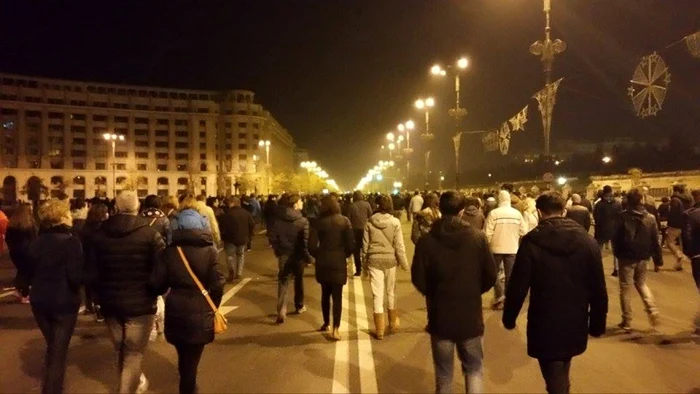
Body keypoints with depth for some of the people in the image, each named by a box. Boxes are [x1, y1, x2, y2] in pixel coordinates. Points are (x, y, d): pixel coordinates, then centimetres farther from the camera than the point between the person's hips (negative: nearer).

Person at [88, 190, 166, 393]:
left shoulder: (100, 234, -1)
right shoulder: (150, 234, -13)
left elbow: (92, 272, 1)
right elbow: (160, 273, -18)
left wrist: (102, 293, 16)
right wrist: (157, 291, 1)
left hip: (110, 303, 5)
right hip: (140, 303, -5)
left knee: (121, 351, 25)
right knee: (133, 354, 8)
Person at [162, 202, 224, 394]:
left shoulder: (169, 250, -1)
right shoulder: (209, 250, -8)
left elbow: (163, 281, -2)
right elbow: (217, 285, -11)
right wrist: (213, 308, 4)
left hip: (175, 308, 3)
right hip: (199, 309, -3)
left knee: (183, 354, 22)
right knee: (192, 357, 8)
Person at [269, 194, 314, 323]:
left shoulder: (279, 220, -1)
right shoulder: (302, 221, -14)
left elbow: (273, 238, 1)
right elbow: (306, 241, -17)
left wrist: (278, 251, 14)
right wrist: (309, 257, -7)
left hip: (284, 255, 2)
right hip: (298, 256, -2)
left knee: (283, 283, 2)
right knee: (299, 280, 18)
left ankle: (281, 311, -10)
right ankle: (300, 306, 33)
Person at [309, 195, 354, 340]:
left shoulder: (319, 222, -4)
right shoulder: (344, 221, -5)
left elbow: (312, 245, -7)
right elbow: (351, 243, -9)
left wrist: (318, 256, 11)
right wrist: (346, 255, 10)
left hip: (323, 262, 2)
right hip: (339, 262, -1)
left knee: (325, 294, 17)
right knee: (337, 296, 2)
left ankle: (326, 324, 29)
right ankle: (335, 329, -2)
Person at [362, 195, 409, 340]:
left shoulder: (369, 222, -3)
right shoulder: (395, 222, -5)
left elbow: (365, 245, 1)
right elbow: (399, 246, -5)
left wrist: (364, 265, 11)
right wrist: (404, 263, 4)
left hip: (374, 260, 0)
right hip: (390, 259, 1)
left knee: (377, 295, 4)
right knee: (390, 292, 17)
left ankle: (379, 330, 8)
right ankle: (393, 324, 30)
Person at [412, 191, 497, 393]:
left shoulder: (427, 240, -13)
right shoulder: (477, 236, -9)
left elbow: (418, 280, -8)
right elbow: (490, 276, -4)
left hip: (440, 316, 0)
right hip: (470, 314, 1)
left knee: (443, 373, 17)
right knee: (474, 368, 19)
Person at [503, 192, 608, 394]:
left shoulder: (531, 241, -14)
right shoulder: (587, 241, -4)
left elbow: (518, 286, -13)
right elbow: (598, 288, 0)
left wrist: (509, 317, 2)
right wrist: (597, 323, 12)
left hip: (545, 326, -4)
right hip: (575, 325, 4)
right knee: (561, 376, 27)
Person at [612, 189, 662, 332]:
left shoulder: (624, 216, -12)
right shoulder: (650, 218, 0)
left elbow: (616, 237, -9)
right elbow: (655, 241, 2)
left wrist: (617, 253, 8)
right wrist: (657, 260, 7)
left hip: (627, 257, -4)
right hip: (643, 257, 4)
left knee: (625, 288, 5)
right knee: (641, 284, 25)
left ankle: (627, 321, 8)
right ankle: (653, 310, 6)